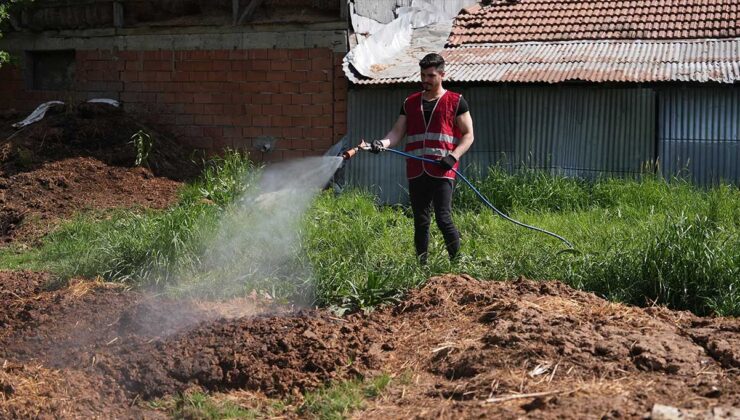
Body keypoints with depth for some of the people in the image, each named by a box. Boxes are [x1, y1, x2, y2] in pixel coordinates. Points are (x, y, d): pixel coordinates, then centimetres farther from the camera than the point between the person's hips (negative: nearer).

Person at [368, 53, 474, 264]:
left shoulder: (456, 102, 5)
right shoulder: (410, 102, 16)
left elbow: (468, 135, 4)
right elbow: (397, 132, 11)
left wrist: (453, 156, -12)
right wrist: (383, 143, -11)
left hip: (442, 172, -4)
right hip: (416, 172, 4)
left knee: (443, 219, -12)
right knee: (421, 222, 7)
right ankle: (422, 266, 13)